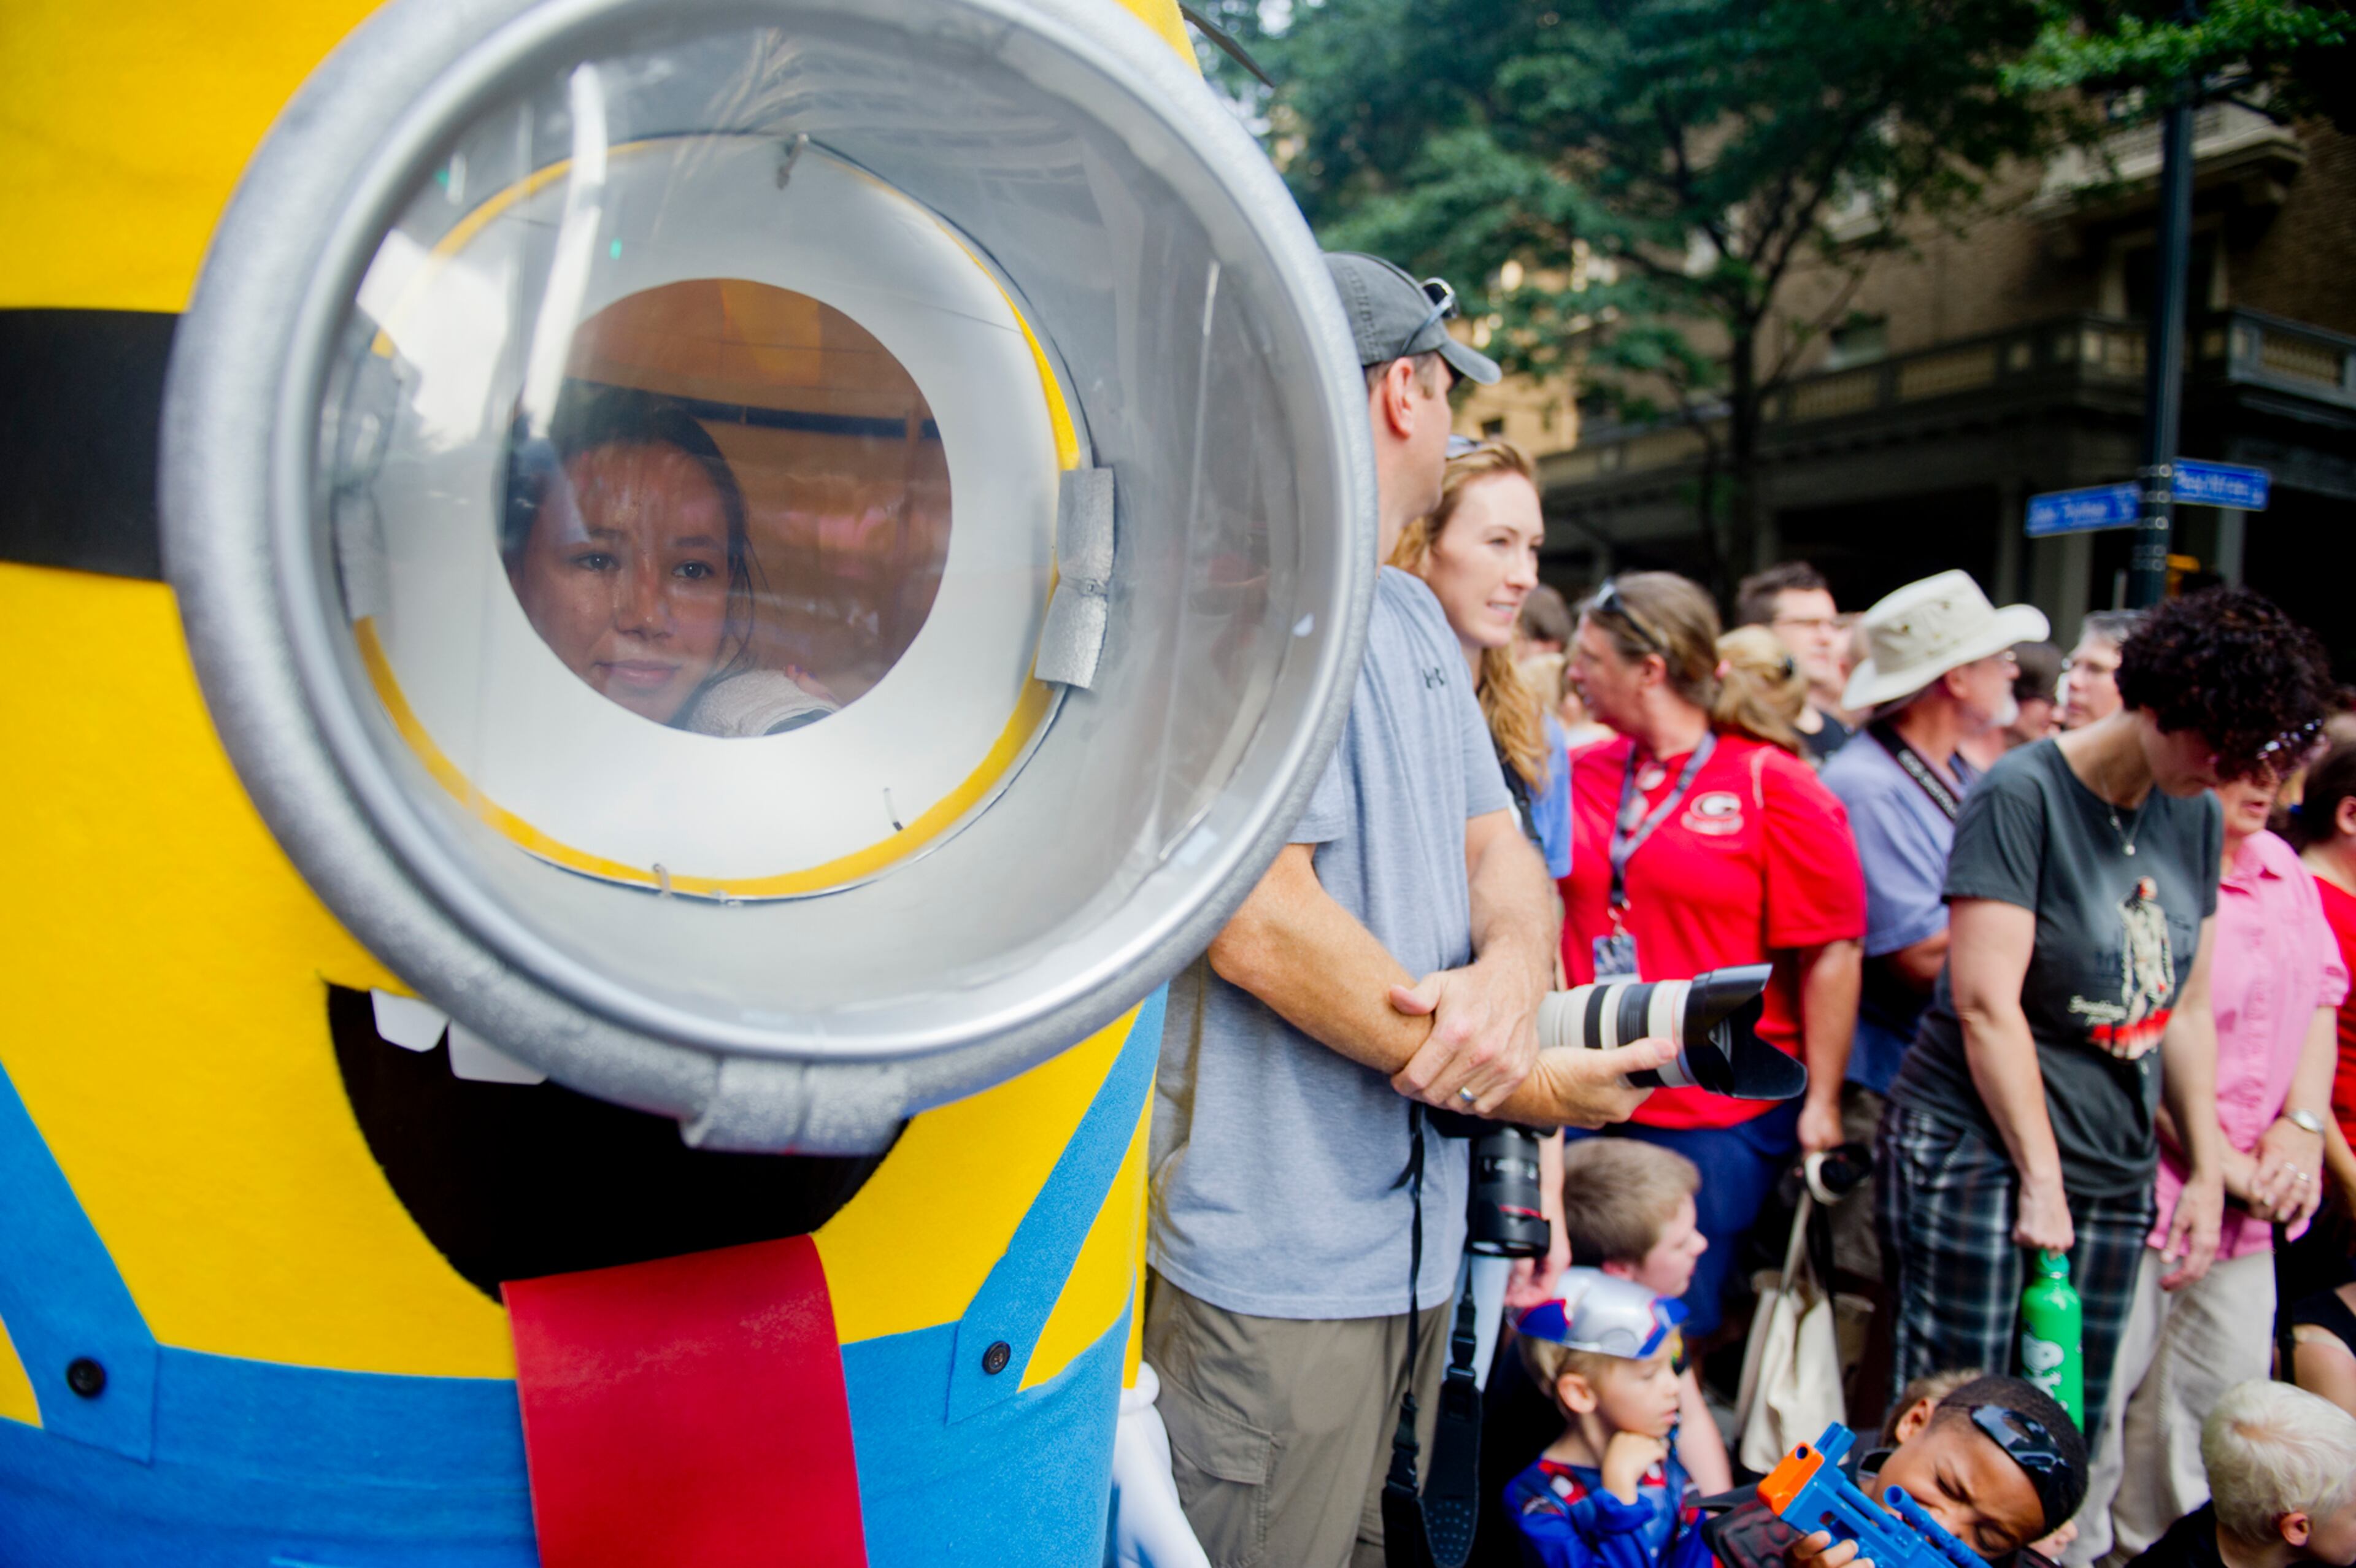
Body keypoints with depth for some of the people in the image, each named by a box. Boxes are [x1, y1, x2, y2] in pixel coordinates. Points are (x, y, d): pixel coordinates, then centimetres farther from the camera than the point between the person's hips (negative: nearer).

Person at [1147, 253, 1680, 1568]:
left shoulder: (1416, 615, 16)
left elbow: (1496, 843, 14)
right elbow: (1260, 924, -23)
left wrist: (1513, 970, -12)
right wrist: (1529, 1091, -15)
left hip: (1416, 1222, 9)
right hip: (1281, 1261, -9)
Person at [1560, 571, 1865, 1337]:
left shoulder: (1771, 785, -7)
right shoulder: (1579, 776, 6)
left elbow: (1830, 951, -7)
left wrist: (1821, 1102, -8)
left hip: (1719, 1116, -4)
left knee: (1673, 1327, 6)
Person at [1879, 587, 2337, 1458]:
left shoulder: (2197, 817, 10)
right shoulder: (2022, 795, -12)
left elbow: (2186, 1008, 16)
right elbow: (1986, 1003, -16)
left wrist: (2207, 1170, 13)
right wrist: (2041, 1177, -15)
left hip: (2116, 1169, 7)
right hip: (1978, 1149, -7)